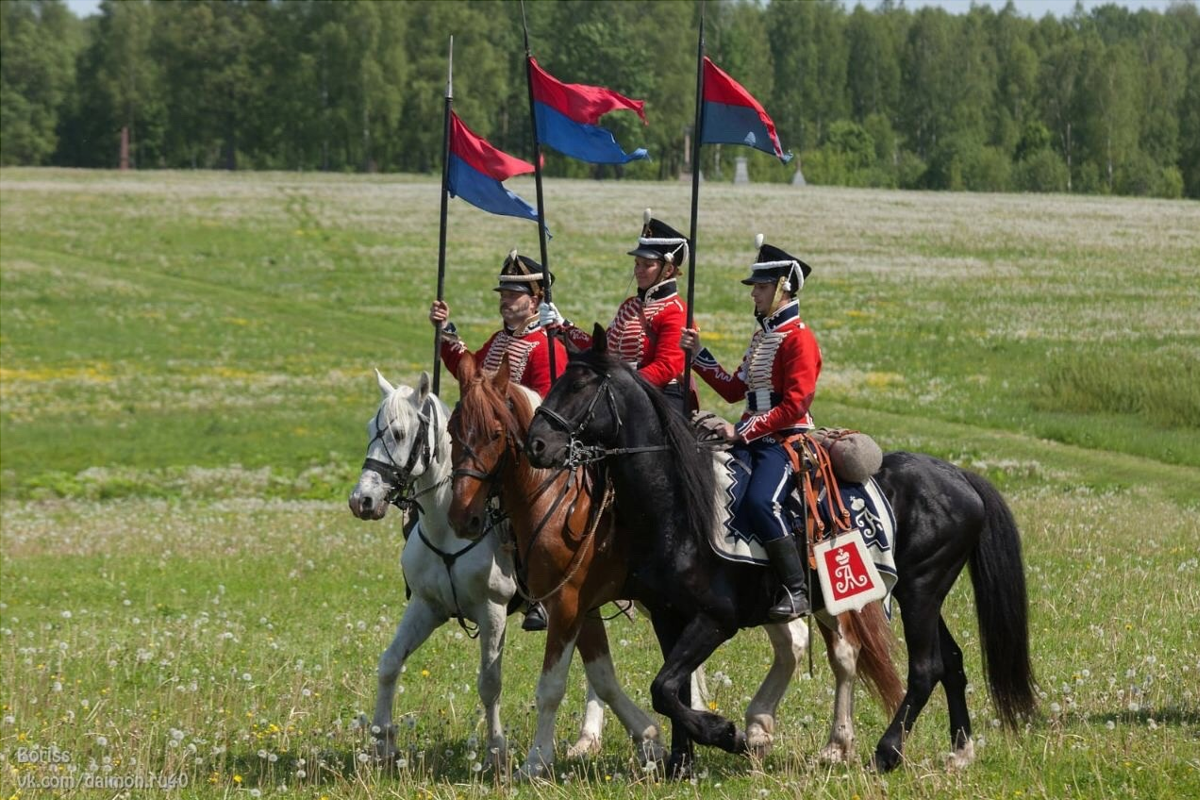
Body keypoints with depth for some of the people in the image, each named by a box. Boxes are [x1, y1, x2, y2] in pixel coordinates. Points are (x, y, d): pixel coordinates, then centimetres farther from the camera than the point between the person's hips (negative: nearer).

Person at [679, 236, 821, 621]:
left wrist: (741, 431, -19)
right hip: (751, 439, 9)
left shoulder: (799, 339, -10)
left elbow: (795, 405, -17)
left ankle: (797, 589, -23)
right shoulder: (762, 336, 19)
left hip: (787, 439, -9)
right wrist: (698, 354, 16)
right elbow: (735, 389, 23)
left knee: (759, 501, -30)